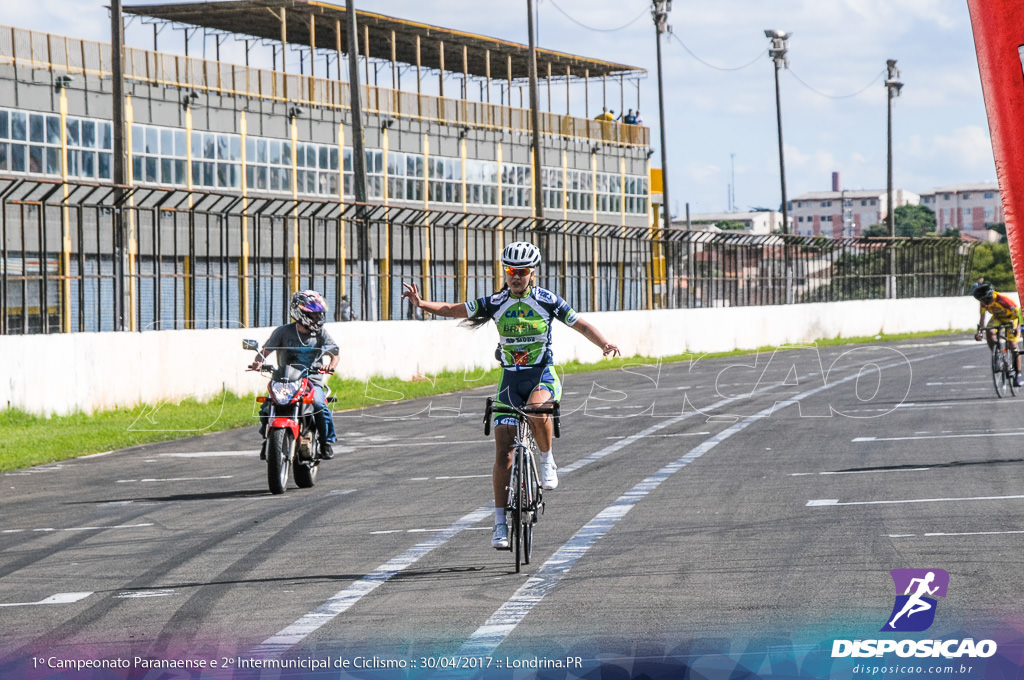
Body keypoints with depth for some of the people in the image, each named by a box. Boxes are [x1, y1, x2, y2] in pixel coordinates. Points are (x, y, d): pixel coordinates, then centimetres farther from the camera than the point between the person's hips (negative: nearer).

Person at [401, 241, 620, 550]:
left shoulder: (547, 301, -7)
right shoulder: (495, 303, -2)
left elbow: (581, 325, -2)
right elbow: (452, 310, 0)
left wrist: (605, 344, -19)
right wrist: (422, 303, -16)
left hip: (543, 374, -2)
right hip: (511, 377, 2)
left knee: (536, 412, -38)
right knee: (503, 452, -4)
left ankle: (547, 460, -8)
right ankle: (500, 523, 3)